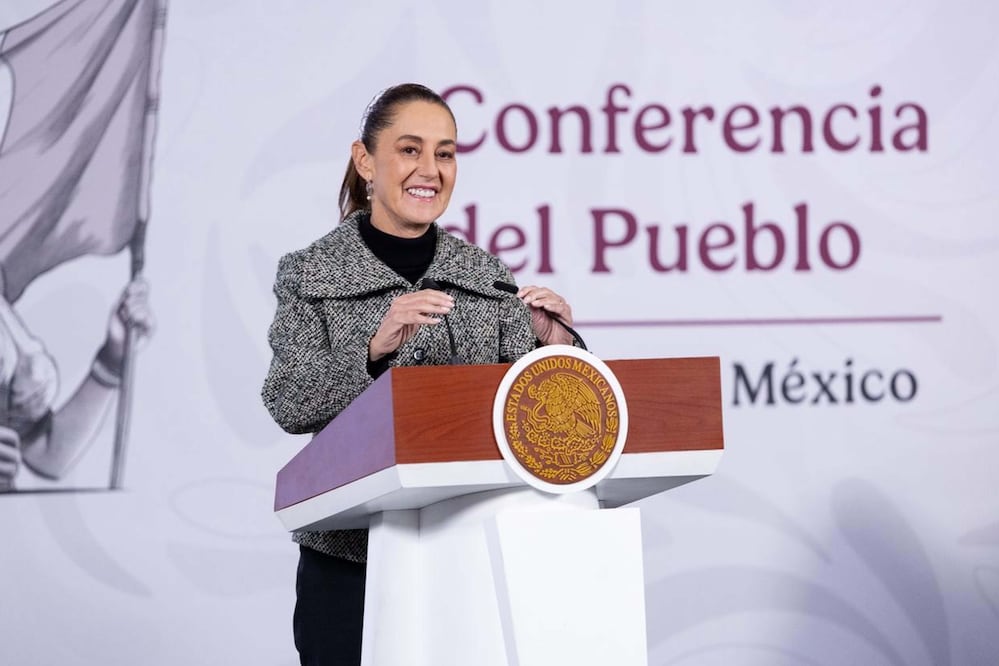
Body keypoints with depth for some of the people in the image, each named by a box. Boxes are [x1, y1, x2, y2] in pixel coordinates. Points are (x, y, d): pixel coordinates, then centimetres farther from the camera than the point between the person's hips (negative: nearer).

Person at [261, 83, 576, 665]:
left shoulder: (489, 276, 7)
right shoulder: (310, 274, 0)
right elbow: (288, 405, -12)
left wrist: (553, 349, -15)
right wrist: (375, 348, -27)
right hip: (351, 557, -2)